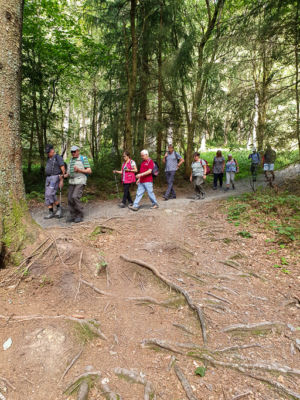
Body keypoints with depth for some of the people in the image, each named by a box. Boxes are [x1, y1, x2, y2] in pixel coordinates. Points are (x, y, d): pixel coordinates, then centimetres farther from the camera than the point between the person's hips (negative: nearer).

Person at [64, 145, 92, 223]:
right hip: (72, 182, 7)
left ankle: (80, 215, -8)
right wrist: (64, 176, -3)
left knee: (75, 197, -21)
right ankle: (73, 216, 5)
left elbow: (89, 171, -8)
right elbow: (69, 173, 18)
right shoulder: (71, 160, 17)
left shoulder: (83, 159, -3)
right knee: (70, 199, -3)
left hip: (80, 182, -7)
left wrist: (79, 170, -22)